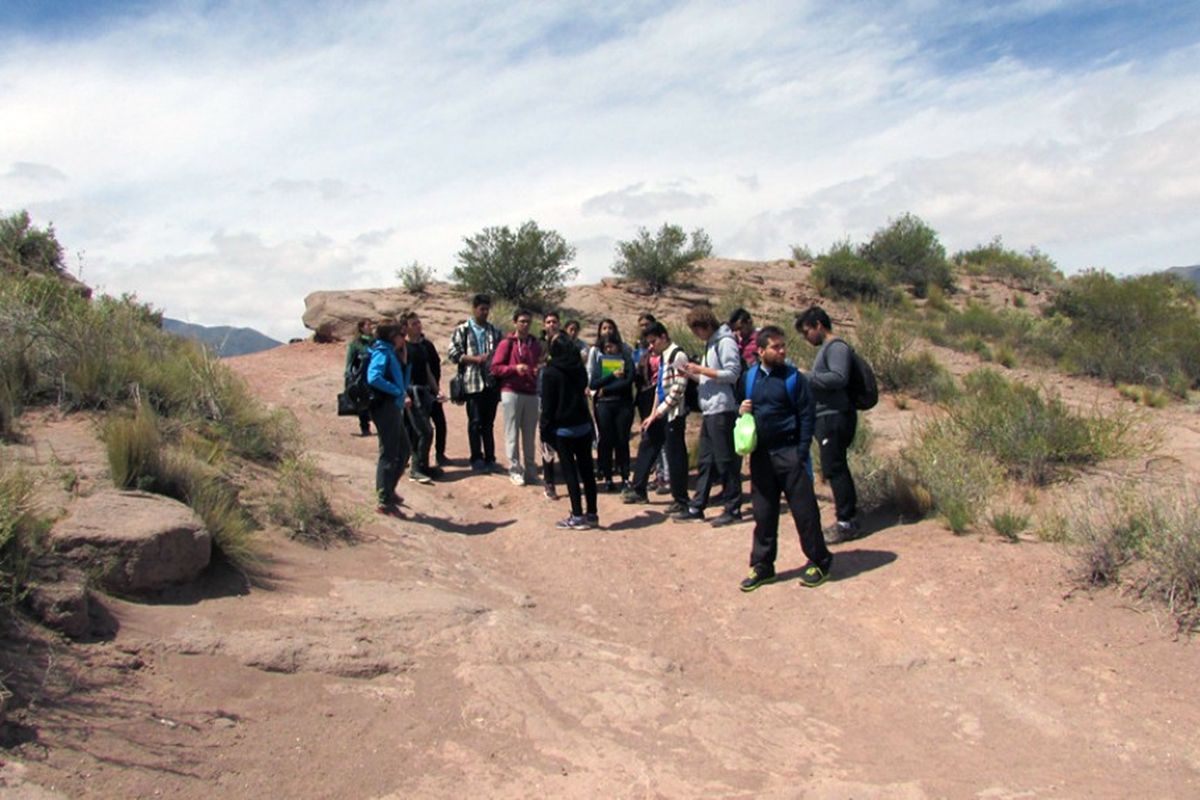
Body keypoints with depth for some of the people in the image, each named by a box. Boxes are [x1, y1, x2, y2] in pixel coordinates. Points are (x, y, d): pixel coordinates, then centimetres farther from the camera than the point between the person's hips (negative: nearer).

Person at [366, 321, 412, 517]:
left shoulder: (392, 354, 18)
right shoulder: (382, 353, -9)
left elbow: (403, 383, 20)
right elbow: (374, 378, -26)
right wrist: (398, 391, -18)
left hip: (393, 407, 10)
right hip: (385, 406, -10)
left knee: (404, 449, 19)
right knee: (388, 454, -6)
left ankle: (388, 491, 30)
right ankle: (384, 502, 0)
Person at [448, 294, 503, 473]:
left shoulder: (495, 331, 12)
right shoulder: (462, 330, 1)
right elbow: (453, 354, -5)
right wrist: (475, 359, -13)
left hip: (492, 382, 3)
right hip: (473, 382, -3)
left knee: (489, 423, 10)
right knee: (475, 422, 1)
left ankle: (490, 458, 16)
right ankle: (477, 459, 10)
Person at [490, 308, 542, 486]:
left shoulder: (535, 345, 14)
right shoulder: (506, 344, 0)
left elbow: (540, 366, 23)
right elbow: (495, 368, -4)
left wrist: (539, 370, 1)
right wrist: (515, 368, -17)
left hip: (531, 393, 4)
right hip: (511, 393, -4)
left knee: (529, 433, 6)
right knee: (512, 433, -2)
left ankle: (530, 470, 13)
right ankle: (515, 470, 4)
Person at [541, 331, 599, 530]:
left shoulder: (551, 373, -10)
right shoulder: (580, 369, 8)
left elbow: (547, 404, -10)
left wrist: (546, 430, -5)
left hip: (563, 429, -6)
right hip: (584, 425, 6)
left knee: (570, 471, -1)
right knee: (587, 469, 9)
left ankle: (578, 516, -2)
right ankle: (592, 514, 13)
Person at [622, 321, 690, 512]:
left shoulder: (677, 355, -12)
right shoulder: (663, 357, 16)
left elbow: (679, 388, -18)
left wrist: (658, 412, -15)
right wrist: (653, 414, 14)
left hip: (673, 414, -9)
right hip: (660, 414, 9)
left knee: (675, 456, -2)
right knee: (646, 448, 14)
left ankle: (680, 500, 8)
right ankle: (638, 491, 26)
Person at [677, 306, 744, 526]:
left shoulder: (725, 342, -9)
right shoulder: (710, 344, 19)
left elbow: (732, 374, -18)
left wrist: (701, 369, -14)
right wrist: (694, 375, 5)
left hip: (722, 410, -9)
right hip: (709, 410, 9)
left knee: (725, 460, -3)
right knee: (705, 461, 11)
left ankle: (733, 508, 5)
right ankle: (696, 508, 15)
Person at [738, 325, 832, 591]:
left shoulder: (793, 377, -6)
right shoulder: (751, 377, 6)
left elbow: (806, 415, -7)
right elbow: (744, 406, 20)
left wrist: (802, 453, -13)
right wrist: (742, 410, -5)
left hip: (789, 452, -4)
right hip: (760, 454, 4)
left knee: (804, 509, 1)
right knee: (763, 513, 10)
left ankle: (819, 562, 16)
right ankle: (762, 565, 21)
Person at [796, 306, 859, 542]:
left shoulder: (836, 347, -12)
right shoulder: (825, 348, 18)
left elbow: (839, 378, -24)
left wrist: (807, 376, -20)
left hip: (835, 417, -10)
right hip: (827, 417, 10)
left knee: (833, 468, -7)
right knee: (837, 468, 15)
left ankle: (846, 522, -1)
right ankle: (849, 516, 23)